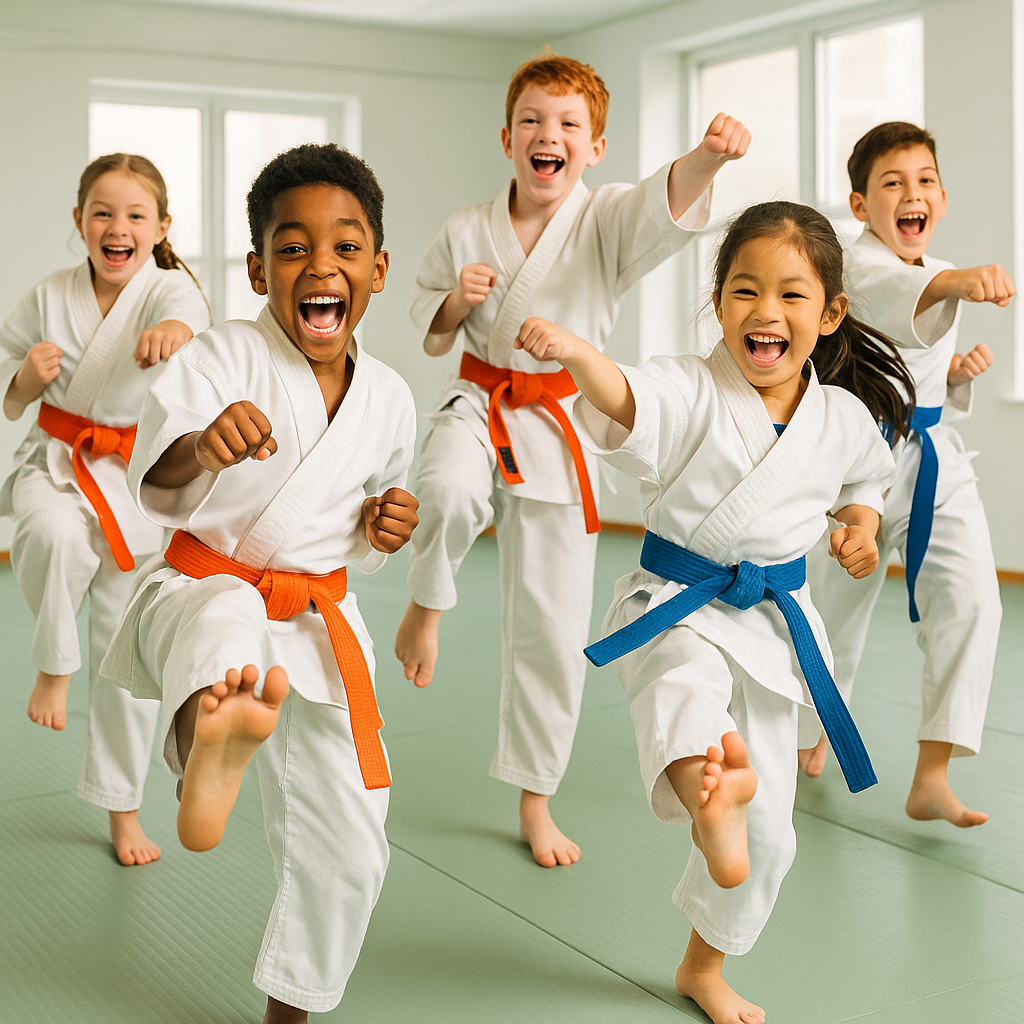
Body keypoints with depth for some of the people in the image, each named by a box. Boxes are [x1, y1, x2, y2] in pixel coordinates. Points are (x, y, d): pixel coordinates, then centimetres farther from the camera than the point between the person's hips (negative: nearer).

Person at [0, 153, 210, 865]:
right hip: (58, 460, 1)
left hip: (138, 481, -1)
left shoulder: (170, 291, -10)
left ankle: (124, 810, 24)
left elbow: (188, 319, -36)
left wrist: (171, 331, -60)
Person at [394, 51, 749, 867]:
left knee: (552, 628, 5)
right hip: (479, 403, 1)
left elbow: (671, 202, -30)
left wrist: (710, 154, -52)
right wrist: (456, 300, -12)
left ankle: (535, 801, 23)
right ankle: (428, 606, -4)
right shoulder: (468, 231, -1)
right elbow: (429, 328, 12)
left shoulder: (611, 218, -7)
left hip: (562, 424, 0)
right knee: (450, 490, -39)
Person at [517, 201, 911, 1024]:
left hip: (773, 622, 4)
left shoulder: (844, 418, -1)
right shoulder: (690, 392, -15)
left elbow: (865, 480, 20)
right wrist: (576, 355, -58)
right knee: (686, 682, -43)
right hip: (676, 607, -4)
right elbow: (627, 400, -37)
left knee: (767, 833, 12)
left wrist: (861, 526, -2)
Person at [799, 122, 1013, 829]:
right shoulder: (856, 264, -13)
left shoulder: (945, 277, 10)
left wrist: (959, 371, 0)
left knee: (969, 602, -12)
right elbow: (893, 292, -38)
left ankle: (932, 778, -8)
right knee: (838, 608, 11)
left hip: (936, 458, 5)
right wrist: (959, 283, -59)